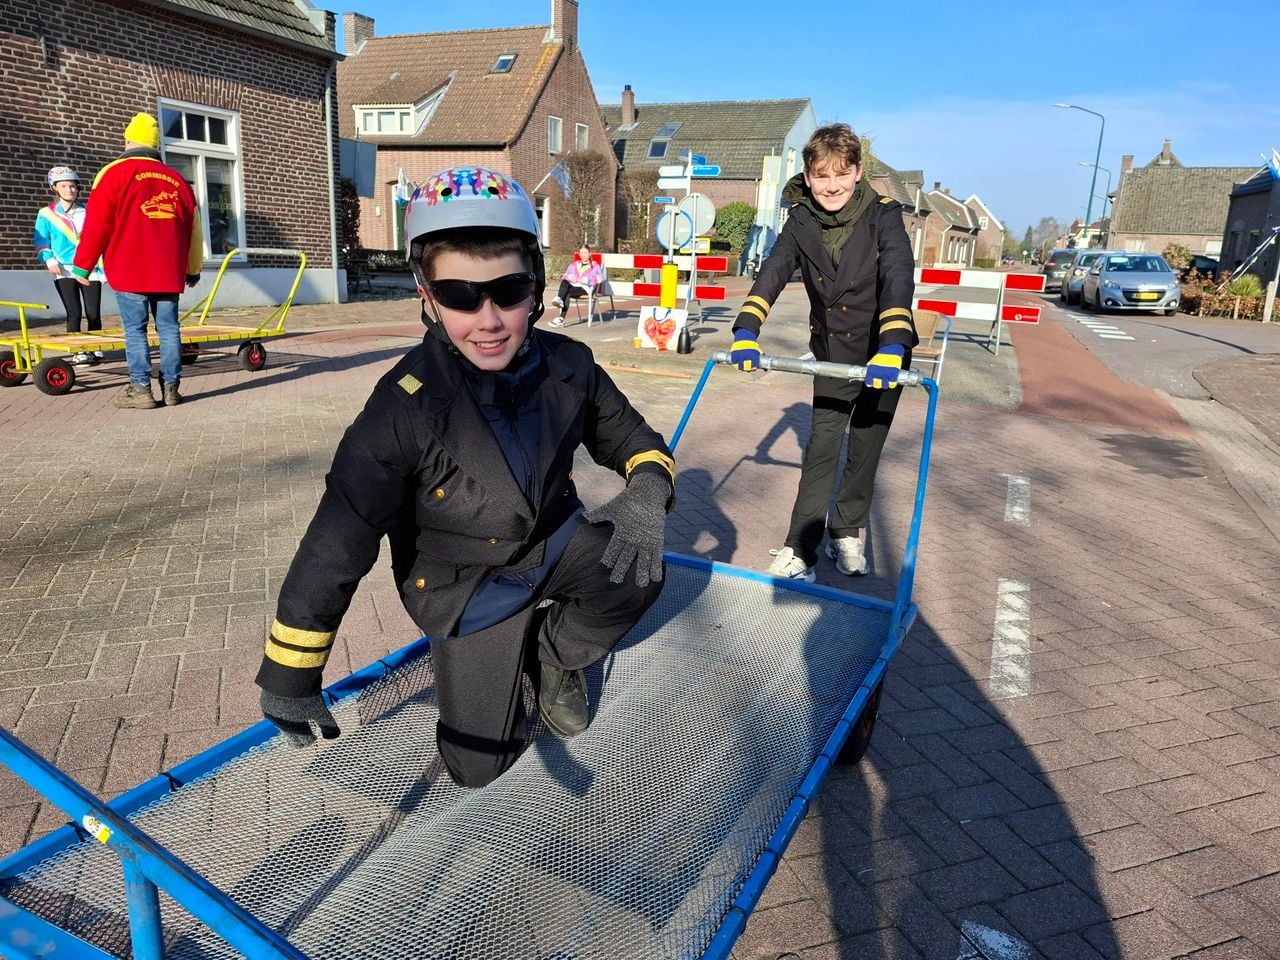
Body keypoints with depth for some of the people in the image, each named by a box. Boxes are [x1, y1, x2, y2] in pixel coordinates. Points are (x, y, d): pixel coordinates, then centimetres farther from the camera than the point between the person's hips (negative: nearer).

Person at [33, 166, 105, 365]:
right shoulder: (46, 214, 5)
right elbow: (41, 243, 4)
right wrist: (49, 261, -13)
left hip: (90, 269, 2)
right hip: (64, 270, -2)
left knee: (93, 313, 0)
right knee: (74, 312, -7)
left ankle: (95, 349, 13)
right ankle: (77, 352, -3)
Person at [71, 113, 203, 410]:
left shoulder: (115, 173, 0)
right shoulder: (176, 179, 12)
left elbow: (96, 224, -2)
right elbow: (193, 228, 15)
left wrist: (82, 265, 6)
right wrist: (193, 270, 24)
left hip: (130, 272, -3)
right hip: (169, 272, 4)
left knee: (135, 330, 0)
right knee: (169, 328, 5)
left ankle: (141, 389, 0)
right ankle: (171, 388, 6)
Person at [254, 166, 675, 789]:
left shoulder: (566, 366, -15)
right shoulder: (405, 409, -28)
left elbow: (632, 438, 0)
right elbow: (333, 550, -24)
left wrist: (647, 491, -25)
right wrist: (290, 677, -18)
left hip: (555, 539, 3)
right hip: (464, 584, -3)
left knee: (638, 573, -27)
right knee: (477, 765, -2)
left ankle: (551, 652, 5)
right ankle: (498, 654, 30)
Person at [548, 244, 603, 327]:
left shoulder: (594, 265, 18)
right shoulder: (574, 264, 30)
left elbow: (600, 278, 5)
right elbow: (565, 276, 21)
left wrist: (587, 280, -8)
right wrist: (570, 277, -3)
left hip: (586, 288, -4)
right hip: (573, 286, 4)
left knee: (567, 292, -34)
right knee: (564, 282, -33)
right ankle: (559, 299, -58)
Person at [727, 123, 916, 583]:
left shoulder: (883, 215, -16)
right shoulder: (802, 222, -7)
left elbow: (898, 280, -29)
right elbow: (772, 272, -20)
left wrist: (892, 346, -45)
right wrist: (746, 329, -36)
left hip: (883, 355, -1)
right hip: (833, 353, 2)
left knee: (865, 447, 9)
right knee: (821, 446, -3)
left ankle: (849, 531, 30)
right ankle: (800, 549, -1)